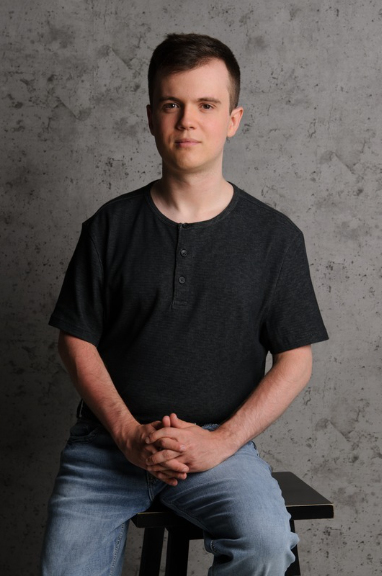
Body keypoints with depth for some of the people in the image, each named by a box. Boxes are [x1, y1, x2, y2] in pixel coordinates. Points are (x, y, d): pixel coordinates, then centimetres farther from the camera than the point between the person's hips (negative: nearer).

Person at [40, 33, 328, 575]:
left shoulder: (274, 236, 1)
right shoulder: (110, 226, 4)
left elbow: (295, 359, 1)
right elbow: (77, 341, 4)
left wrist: (221, 441, -11)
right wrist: (128, 433, -9)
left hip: (220, 440, -1)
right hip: (110, 439, 1)